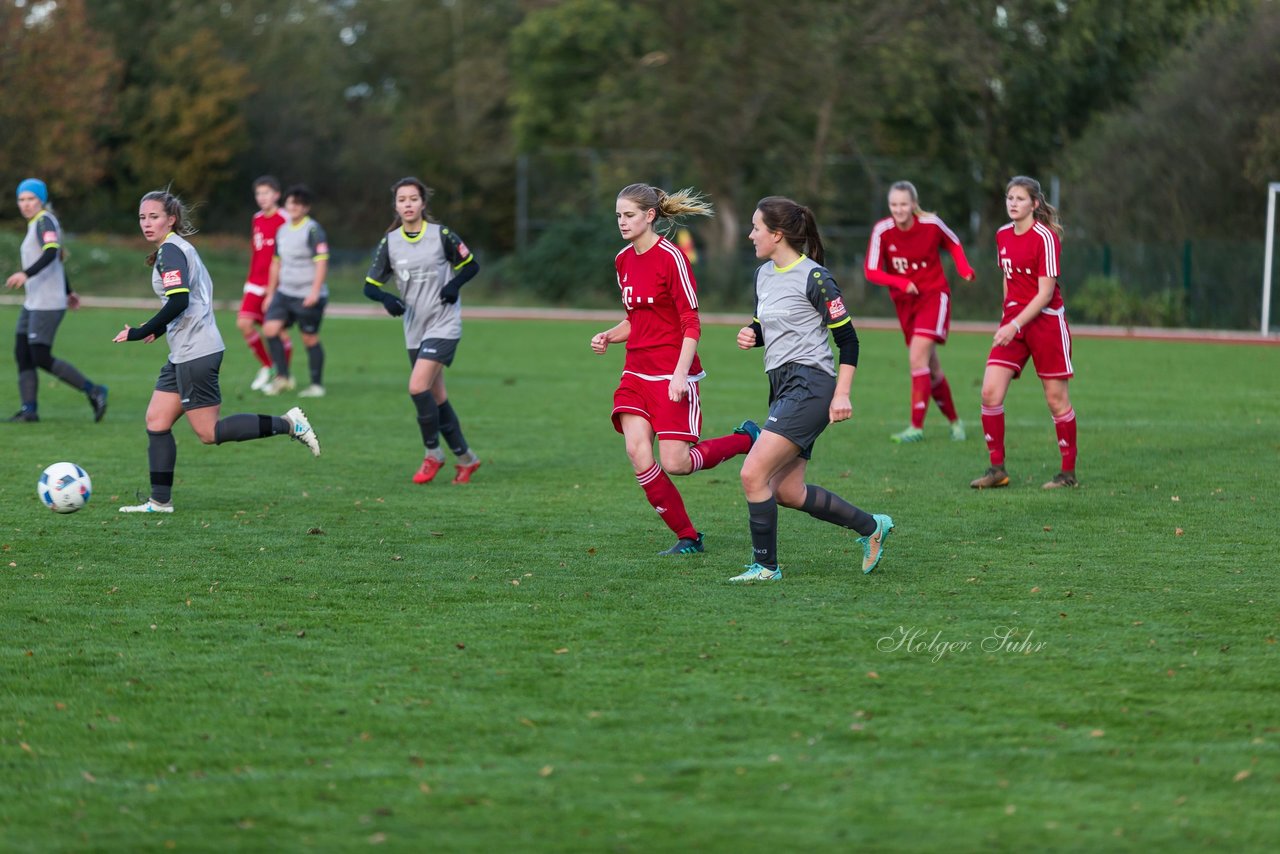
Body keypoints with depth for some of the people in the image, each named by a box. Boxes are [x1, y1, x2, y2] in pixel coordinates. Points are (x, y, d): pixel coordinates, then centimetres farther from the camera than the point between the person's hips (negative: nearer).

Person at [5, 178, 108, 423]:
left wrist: (26, 274, -39)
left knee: (41, 359, -12)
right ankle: (29, 409, 0)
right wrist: (68, 291, 36)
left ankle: (94, 392, -5)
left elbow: (51, 253, -27)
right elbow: (58, 258, 28)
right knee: (22, 355, 2)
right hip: (33, 302, 10)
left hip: (48, 304, -10)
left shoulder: (44, 221, -11)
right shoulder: (36, 224, 18)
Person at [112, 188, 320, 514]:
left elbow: (179, 301, -25)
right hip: (184, 354, 10)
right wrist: (158, 329, 19)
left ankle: (287, 424, -2)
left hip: (196, 354, -10)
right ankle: (160, 501, 8)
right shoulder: (180, 248, 16)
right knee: (156, 422, 7)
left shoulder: (170, 251, -13)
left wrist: (140, 333, -20)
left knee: (209, 433, -6)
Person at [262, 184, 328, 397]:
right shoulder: (282, 230, 12)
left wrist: (315, 291, -25)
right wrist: (270, 293, 22)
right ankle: (283, 377, 0)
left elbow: (322, 262, -17)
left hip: (308, 297, -7)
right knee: (270, 328, -9)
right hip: (285, 292, 7)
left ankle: (317, 385, 12)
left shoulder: (313, 230, -11)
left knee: (310, 339, 0)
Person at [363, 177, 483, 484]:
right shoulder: (389, 243, 2)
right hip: (415, 329, 5)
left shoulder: (442, 235, -7)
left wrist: (455, 285, -15)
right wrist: (386, 298, -17)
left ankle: (433, 454, -1)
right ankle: (465, 457, 23)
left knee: (418, 387, -18)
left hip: (444, 324, -5)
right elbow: (370, 285, 4)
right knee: (436, 398, 9)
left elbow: (471, 265, 4)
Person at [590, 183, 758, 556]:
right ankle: (688, 537, 1)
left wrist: (680, 373, -23)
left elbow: (691, 322, -14)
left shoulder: (671, 257, -12)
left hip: (672, 374, -7)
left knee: (674, 463, -10)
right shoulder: (623, 260, 11)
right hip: (637, 372, 7)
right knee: (637, 452, -10)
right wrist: (608, 336, 3)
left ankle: (746, 439, 17)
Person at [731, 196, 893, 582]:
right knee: (786, 491, 9)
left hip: (809, 384, -9)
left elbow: (847, 337, -9)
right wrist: (751, 334, 3)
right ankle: (871, 526, 25)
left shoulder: (814, 278, -12)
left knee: (754, 474, -16)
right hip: (783, 386, 9)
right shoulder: (764, 274, 13)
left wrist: (842, 394, -14)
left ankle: (765, 565, -5)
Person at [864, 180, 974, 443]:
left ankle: (917, 426, -21)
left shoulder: (931, 224, -12)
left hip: (934, 295, -3)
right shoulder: (882, 231, -11)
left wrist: (963, 267, -7)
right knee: (931, 368, 11)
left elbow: (953, 243, 9)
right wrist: (900, 283, -26)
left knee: (917, 357, -20)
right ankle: (954, 421, 30)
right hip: (904, 301, 3)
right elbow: (871, 271, -11)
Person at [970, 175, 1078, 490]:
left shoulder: (1045, 237, -14)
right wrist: (1008, 319, 15)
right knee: (990, 391, -7)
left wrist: (1016, 325, -22)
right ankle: (997, 469, 1)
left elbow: (1045, 292, -17)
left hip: (1046, 321, -6)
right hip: (1012, 322, 6)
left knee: (1056, 398, 1)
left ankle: (1069, 473, 12)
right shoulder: (1003, 236, 8)